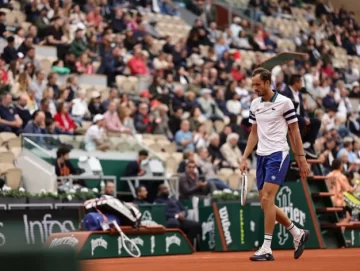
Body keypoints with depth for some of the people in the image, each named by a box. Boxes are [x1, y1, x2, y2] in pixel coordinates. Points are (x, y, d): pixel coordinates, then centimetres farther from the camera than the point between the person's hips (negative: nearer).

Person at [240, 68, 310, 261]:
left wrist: (301, 159, -4)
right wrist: (245, 158, 10)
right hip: (261, 156, 7)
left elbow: (294, 131, -2)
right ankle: (298, 234, 24)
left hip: (278, 155, -7)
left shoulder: (284, 102, -6)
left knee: (267, 199, -16)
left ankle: (266, 249, -12)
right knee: (266, 204, 7)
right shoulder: (255, 104, 11)